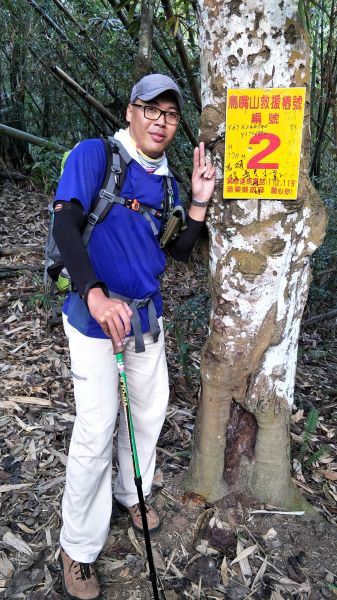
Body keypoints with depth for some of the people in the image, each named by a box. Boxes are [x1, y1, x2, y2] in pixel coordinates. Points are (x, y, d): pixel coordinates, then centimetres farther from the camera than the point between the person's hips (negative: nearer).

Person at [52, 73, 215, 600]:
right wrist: (95, 294, -39)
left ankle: (131, 492, 46)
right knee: (97, 431, -3)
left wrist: (199, 203, -3)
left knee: (150, 410, 18)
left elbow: (178, 251, 11)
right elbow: (64, 225, -24)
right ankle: (78, 548, 18)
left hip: (147, 314, 7)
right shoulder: (94, 155, -12)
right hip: (94, 315, -7)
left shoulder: (166, 180, 8)